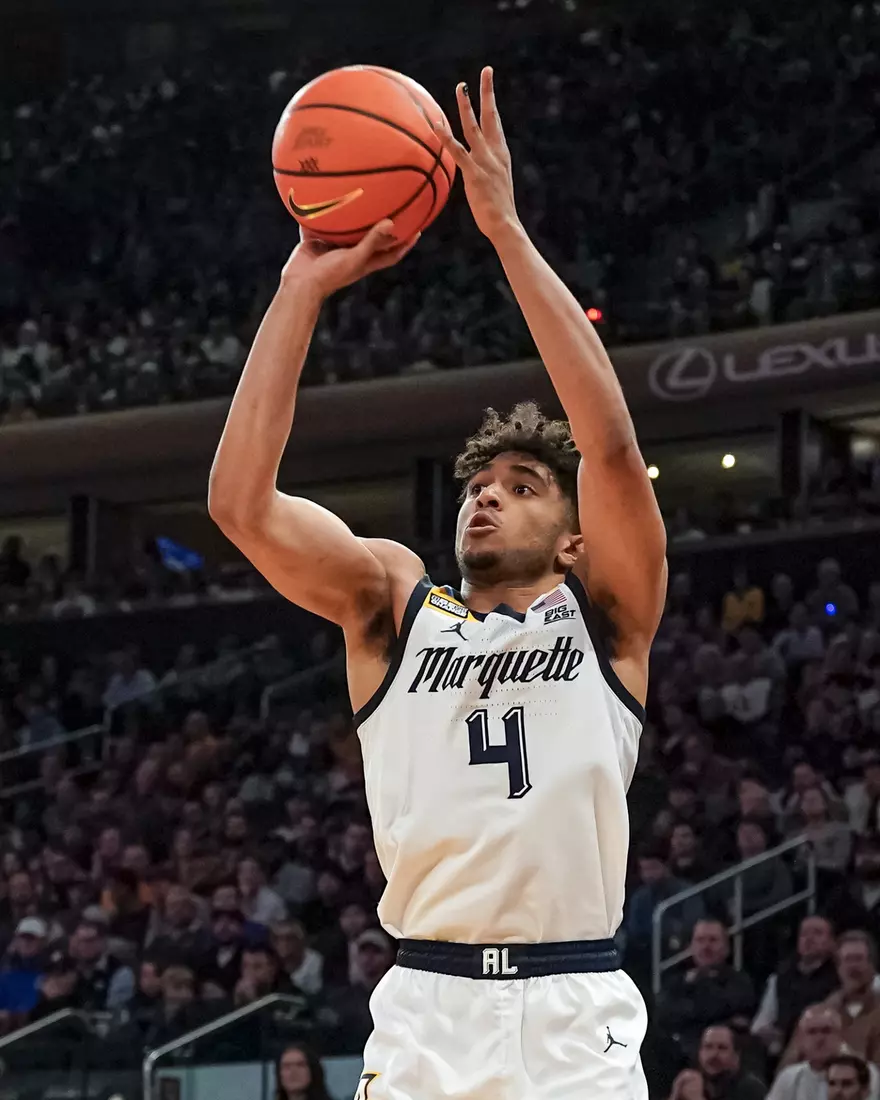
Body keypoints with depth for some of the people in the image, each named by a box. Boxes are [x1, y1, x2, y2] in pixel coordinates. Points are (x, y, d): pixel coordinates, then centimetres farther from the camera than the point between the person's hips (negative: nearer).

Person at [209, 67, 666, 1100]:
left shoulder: (604, 617, 9)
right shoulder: (392, 603, 15)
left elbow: (610, 442, -7)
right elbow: (240, 503, -1)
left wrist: (506, 230, -8)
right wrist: (303, 287, -3)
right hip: (425, 1013, 1)